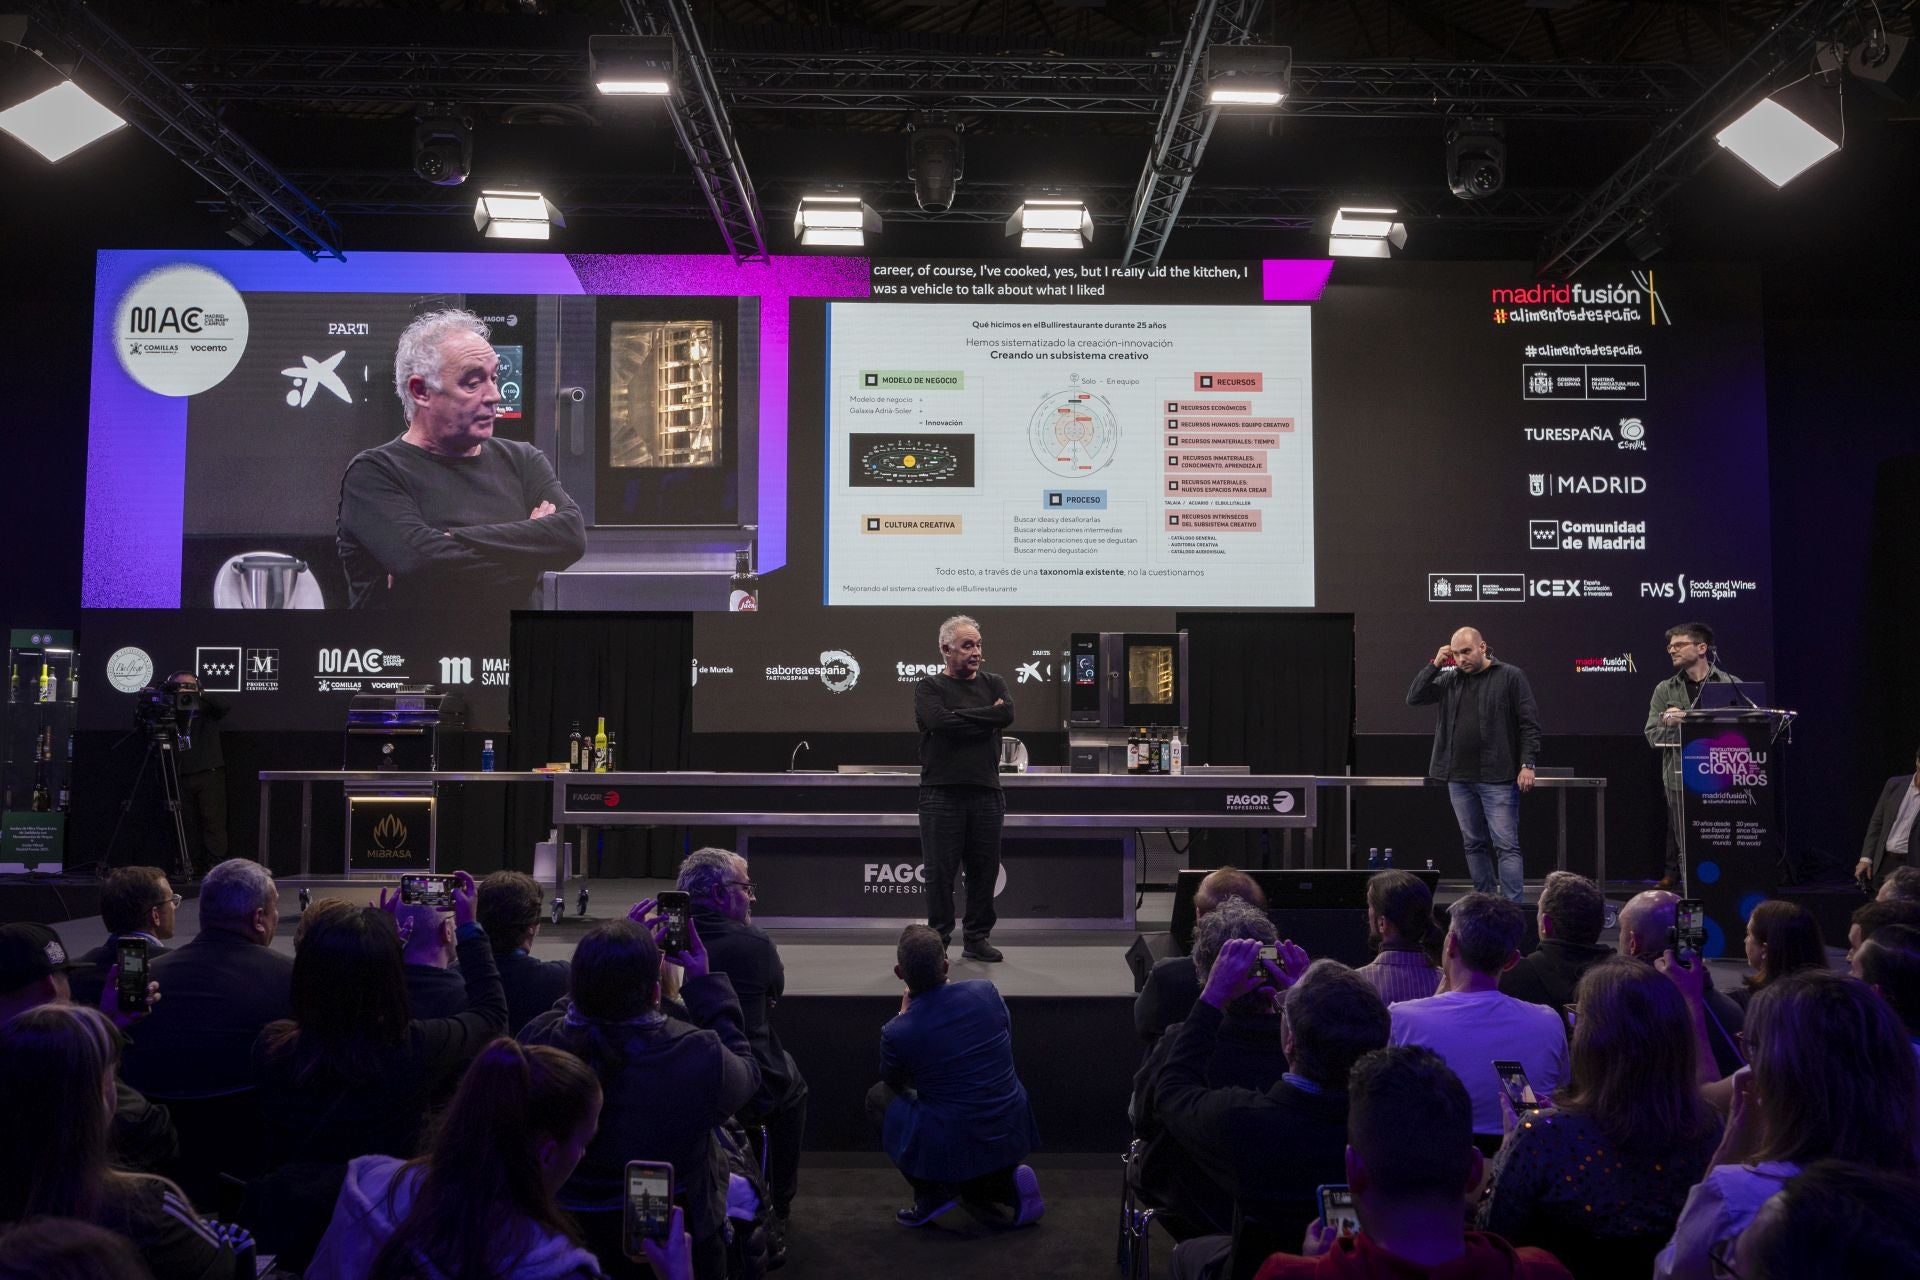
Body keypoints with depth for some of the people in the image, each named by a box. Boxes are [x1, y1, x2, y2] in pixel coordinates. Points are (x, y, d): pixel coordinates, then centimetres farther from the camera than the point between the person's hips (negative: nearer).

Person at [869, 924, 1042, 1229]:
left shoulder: (897, 1032, -17)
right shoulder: (985, 992, -8)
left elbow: (894, 1083, 7)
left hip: (951, 1150, -4)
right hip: (1013, 1139, 4)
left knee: (878, 1097, 19)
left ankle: (934, 1191, 10)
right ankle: (1006, 1184, 12)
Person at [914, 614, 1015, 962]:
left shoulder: (993, 683, 14)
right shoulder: (929, 687, 4)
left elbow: (1007, 714, -6)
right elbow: (940, 721, -15)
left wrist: (961, 715, -7)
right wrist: (986, 717, -7)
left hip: (986, 791, 3)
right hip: (942, 793, -3)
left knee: (984, 868, 7)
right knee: (940, 870, -1)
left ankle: (976, 938, 18)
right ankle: (937, 938, 11)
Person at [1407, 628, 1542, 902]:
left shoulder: (1510, 676, -2)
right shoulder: (1450, 679, 11)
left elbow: (1530, 723, -4)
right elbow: (1414, 698, 6)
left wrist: (1528, 765, -11)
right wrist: (1435, 664, 1)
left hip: (1497, 778, -5)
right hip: (1458, 777, 5)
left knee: (1506, 845, -6)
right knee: (1473, 845, 11)